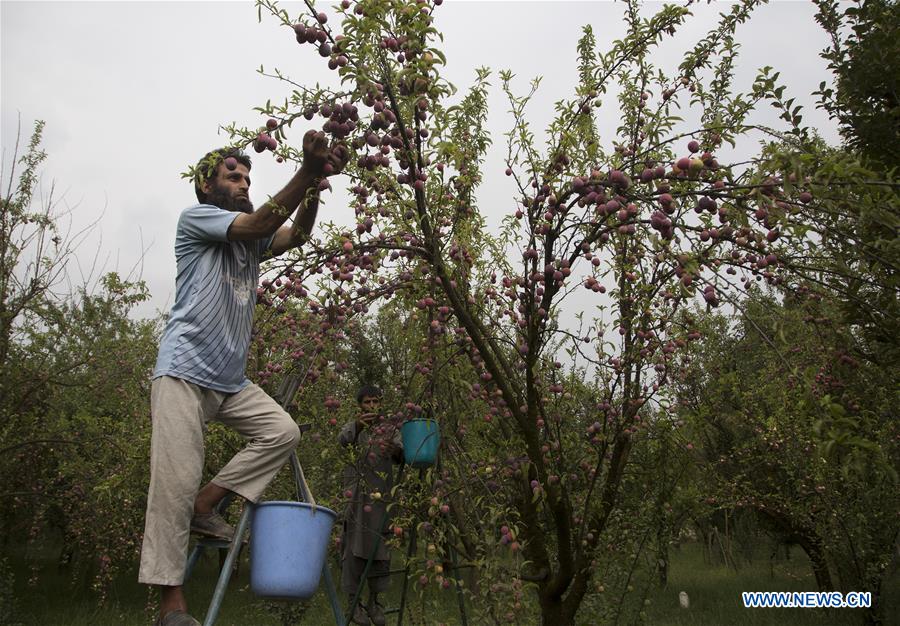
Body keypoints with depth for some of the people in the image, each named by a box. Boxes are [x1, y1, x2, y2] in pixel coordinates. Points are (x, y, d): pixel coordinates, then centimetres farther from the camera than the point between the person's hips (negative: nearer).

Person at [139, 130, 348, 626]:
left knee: (282, 432, -5)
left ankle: (204, 507, 3)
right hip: (184, 372, -7)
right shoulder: (194, 217, -1)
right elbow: (258, 223, -18)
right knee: (175, 482, -10)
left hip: (229, 381, 7)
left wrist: (316, 181, -16)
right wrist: (306, 172, -25)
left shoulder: (250, 242, 18)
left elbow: (295, 235, -1)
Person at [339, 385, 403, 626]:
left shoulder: (390, 428, 13)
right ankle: (354, 601, 5)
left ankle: (374, 601, 14)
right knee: (353, 546, -4)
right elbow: (341, 441, -15)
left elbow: (402, 458, 0)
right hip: (355, 496, -2)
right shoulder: (353, 426, 9)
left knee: (380, 546, 3)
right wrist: (357, 426, -36)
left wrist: (396, 451, -25)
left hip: (381, 496, 2)